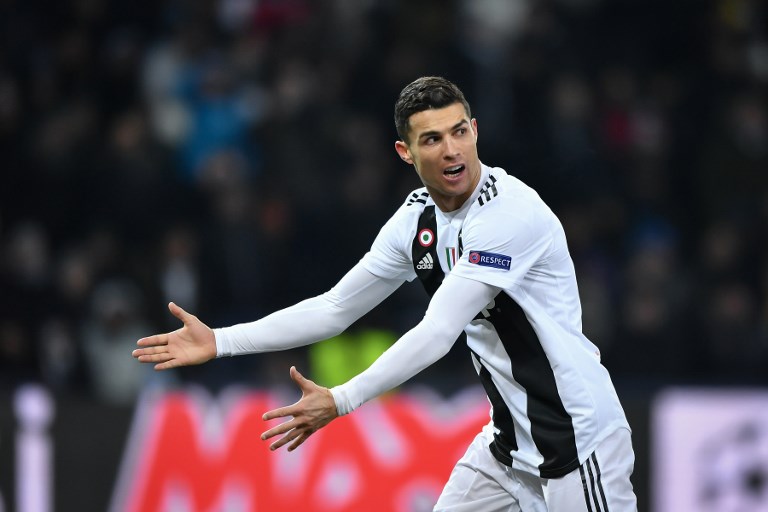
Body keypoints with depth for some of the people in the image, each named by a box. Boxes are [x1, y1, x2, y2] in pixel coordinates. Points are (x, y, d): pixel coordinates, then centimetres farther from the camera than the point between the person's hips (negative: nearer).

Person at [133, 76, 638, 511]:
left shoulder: (510, 212, -22)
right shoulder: (416, 220, 5)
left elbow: (438, 334, -26)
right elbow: (334, 310, 12)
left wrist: (342, 400, -28)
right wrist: (220, 342, 7)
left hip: (575, 440, -8)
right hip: (510, 439, 8)